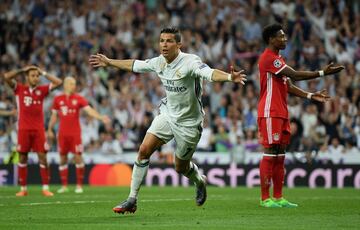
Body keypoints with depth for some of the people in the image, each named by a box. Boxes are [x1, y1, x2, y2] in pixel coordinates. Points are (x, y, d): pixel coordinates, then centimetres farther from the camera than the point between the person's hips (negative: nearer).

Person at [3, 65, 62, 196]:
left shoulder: (42, 90, 7)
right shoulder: (19, 89, 3)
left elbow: (58, 82, 2)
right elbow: (6, 77, -9)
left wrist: (43, 73, 4)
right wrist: (22, 70, -1)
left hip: (38, 129, 1)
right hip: (24, 128, -1)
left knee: (42, 157, -3)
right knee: (22, 157, 4)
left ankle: (45, 188, -1)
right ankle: (23, 188, 10)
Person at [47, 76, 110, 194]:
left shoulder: (79, 98, 0)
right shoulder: (58, 99, 5)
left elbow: (89, 110, -9)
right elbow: (54, 116, 13)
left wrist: (101, 117, -24)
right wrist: (49, 129, 11)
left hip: (75, 133, -2)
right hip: (62, 133, 2)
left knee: (78, 157, -5)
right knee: (63, 158, 4)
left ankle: (79, 185, 2)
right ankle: (64, 185, 12)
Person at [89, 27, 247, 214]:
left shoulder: (190, 62, -24)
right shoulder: (159, 62, -4)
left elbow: (209, 73, -42)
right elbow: (135, 65, 14)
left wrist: (230, 77, -62)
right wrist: (109, 62, 23)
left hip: (188, 122, -5)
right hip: (168, 114, 5)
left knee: (181, 168, 7)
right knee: (144, 150, -10)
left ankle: (200, 181, 44)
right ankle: (132, 200, -3)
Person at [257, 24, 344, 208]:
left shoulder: (278, 59, 20)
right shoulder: (268, 58, -13)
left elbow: (288, 86, 18)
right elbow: (295, 75, -20)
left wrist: (310, 96, 7)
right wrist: (322, 73, -20)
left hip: (281, 113, 10)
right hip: (270, 113, -10)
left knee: (279, 155, 8)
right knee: (270, 153, -8)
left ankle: (278, 197, 11)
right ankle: (265, 198, -6)